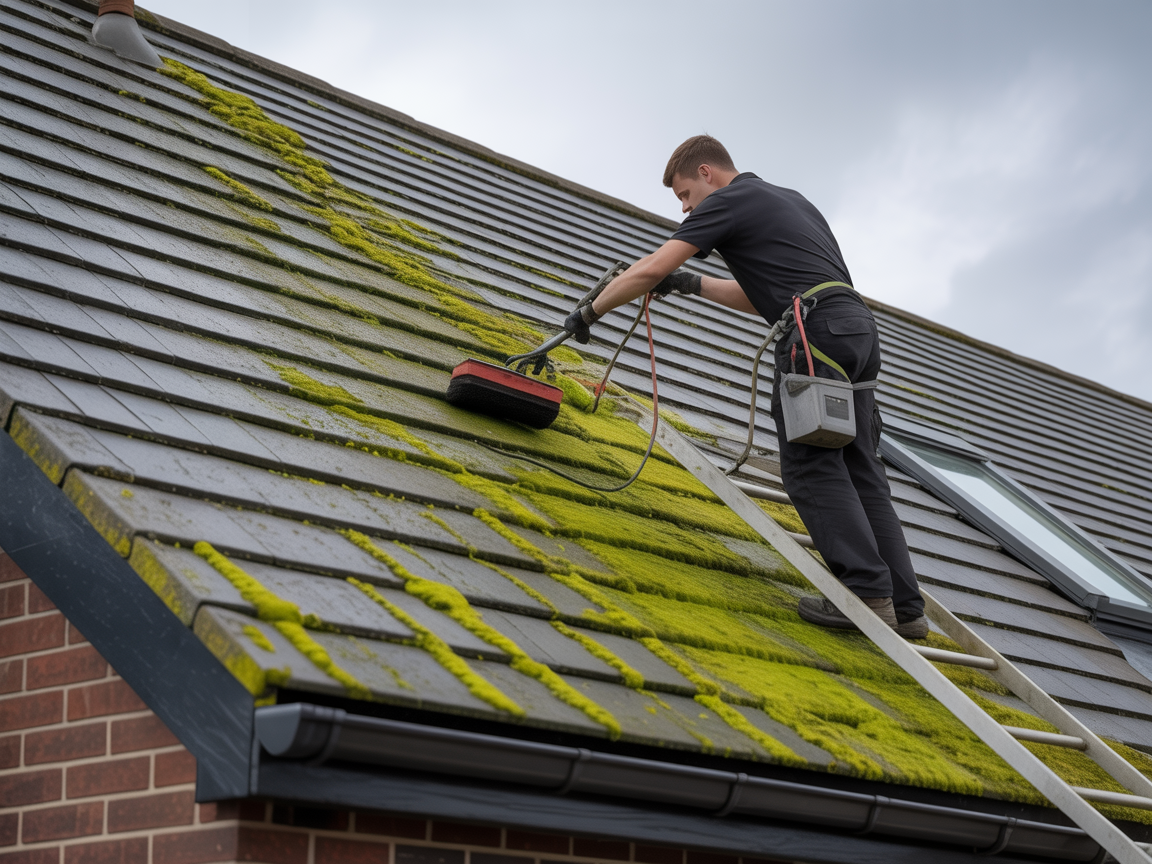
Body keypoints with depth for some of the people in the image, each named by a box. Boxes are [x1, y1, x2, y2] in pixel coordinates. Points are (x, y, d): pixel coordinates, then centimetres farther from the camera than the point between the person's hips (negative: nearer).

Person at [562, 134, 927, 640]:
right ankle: (904, 607, 2)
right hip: (860, 329, 9)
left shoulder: (728, 200, 5)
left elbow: (650, 271, 0)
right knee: (860, 474, 7)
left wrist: (589, 313, 12)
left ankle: (868, 594, -15)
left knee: (810, 466, -8)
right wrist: (693, 285, 34)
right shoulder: (789, 200, 31)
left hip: (818, 331, -8)